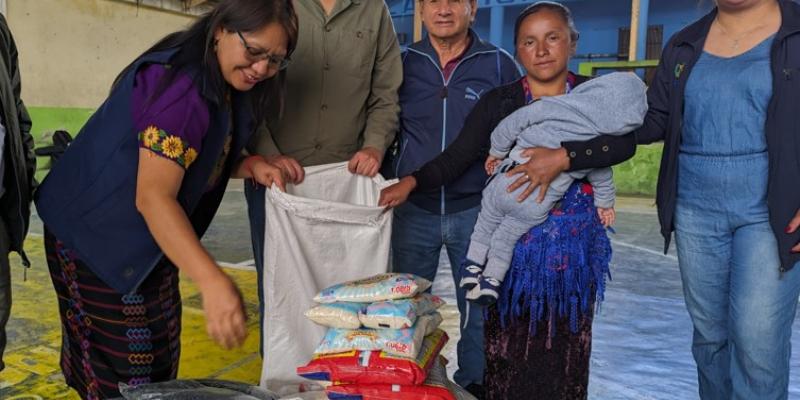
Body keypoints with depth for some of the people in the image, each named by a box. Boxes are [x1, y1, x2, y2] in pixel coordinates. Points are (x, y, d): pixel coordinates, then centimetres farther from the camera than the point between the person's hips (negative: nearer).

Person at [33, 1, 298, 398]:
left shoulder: (224, 83, 0)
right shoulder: (179, 86, -30)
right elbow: (153, 196, -37)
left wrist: (247, 165, -9)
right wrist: (213, 282, -48)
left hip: (147, 238, 9)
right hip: (98, 236, -9)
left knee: (156, 355, 19)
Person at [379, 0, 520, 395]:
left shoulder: (500, 64, -1)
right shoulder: (403, 63, 3)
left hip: (476, 211, -1)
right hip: (413, 210, 2)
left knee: (478, 310, 11)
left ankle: (474, 384, 30)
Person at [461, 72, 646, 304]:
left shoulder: (553, 106, -11)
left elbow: (513, 124, -1)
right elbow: (602, 179, 16)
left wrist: (497, 151, 15)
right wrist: (605, 203, 35)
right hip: (537, 209, 2)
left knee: (486, 224, 21)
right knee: (506, 238, 21)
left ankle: (472, 267, 28)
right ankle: (491, 280, 25)